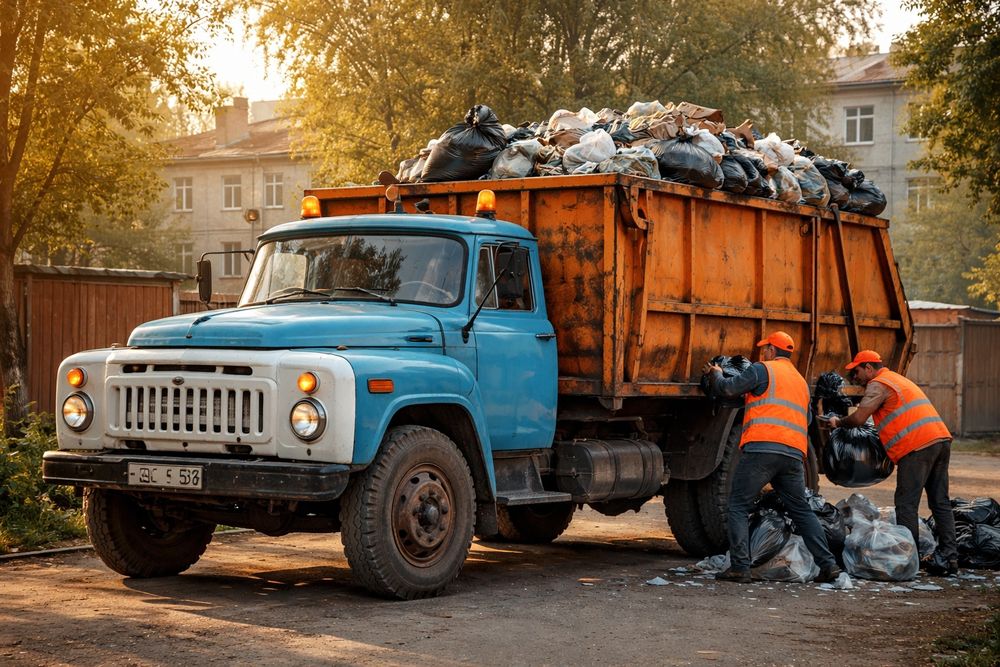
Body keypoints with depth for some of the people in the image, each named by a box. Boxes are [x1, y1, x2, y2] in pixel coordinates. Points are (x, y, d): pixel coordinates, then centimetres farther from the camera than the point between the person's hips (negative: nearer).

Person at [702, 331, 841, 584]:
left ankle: (740, 567, -6)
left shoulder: (763, 369, 4)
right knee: (801, 511, 14)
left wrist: (716, 374, 21)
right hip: (794, 454, 6)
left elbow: (728, 389, 1)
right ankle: (828, 564, 7)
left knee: (739, 506, 2)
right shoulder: (801, 382, 28)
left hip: (762, 448, -6)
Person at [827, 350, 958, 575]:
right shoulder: (899, 380, 29)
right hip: (941, 439, 9)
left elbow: (858, 418, -11)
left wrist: (838, 422, 7)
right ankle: (949, 556, 8)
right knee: (940, 503, 9)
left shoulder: (878, 384, -1)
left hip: (918, 446, -9)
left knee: (906, 505, -3)